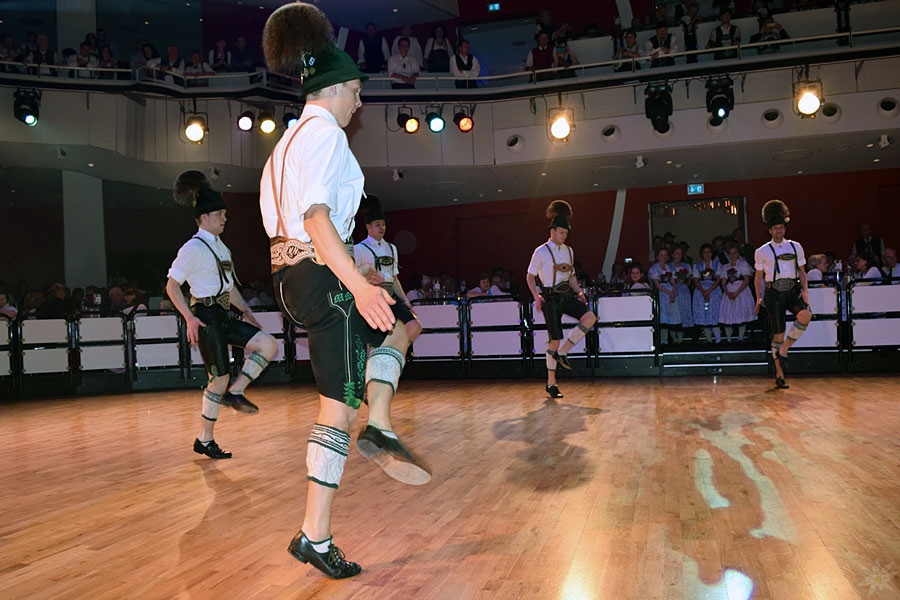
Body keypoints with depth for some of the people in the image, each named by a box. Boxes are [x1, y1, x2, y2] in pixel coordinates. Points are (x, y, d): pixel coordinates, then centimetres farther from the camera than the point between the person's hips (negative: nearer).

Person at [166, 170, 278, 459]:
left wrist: (245, 310, 17)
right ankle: (204, 440, 10)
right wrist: (189, 317, -21)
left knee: (268, 344, -9)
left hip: (224, 315, 8)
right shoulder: (194, 247, -10)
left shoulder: (220, 246, 17)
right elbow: (172, 285, -13)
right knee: (220, 378, -4)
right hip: (206, 316, -8)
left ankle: (235, 392, 1)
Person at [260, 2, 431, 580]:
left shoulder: (290, 139, 20)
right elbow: (317, 217, -25)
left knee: (400, 325, 19)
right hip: (322, 278, -10)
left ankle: (378, 425, 5)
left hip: (293, 279, 10)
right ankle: (315, 536, 3)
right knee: (338, 407, -2)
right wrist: (359, 284, -34)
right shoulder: (325, 133, -11)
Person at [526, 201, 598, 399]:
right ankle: (551, 382, 8)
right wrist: (536, 296, -14)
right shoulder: (541, 252, -5)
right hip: (551, 297, -6)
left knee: (590, 318, -20)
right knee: (555, 340, -4)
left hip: (567, 295, 6)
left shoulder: (568, 251, 13)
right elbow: (530, 276, -1)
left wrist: (579, 292, 7)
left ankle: (562, 352, -7)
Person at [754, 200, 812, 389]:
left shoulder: (795, 247, 10)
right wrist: (759, 297, 0)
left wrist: (805, 290, -1)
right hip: (774, 292, -2)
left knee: (806, 315, -30)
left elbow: (801, 272, 14)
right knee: (778, 334, -1)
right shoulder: (762, 251, 4)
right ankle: (779, 374, 12)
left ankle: (783, 350, -11)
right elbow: (758, 276, 9)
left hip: (793, 290, 2)